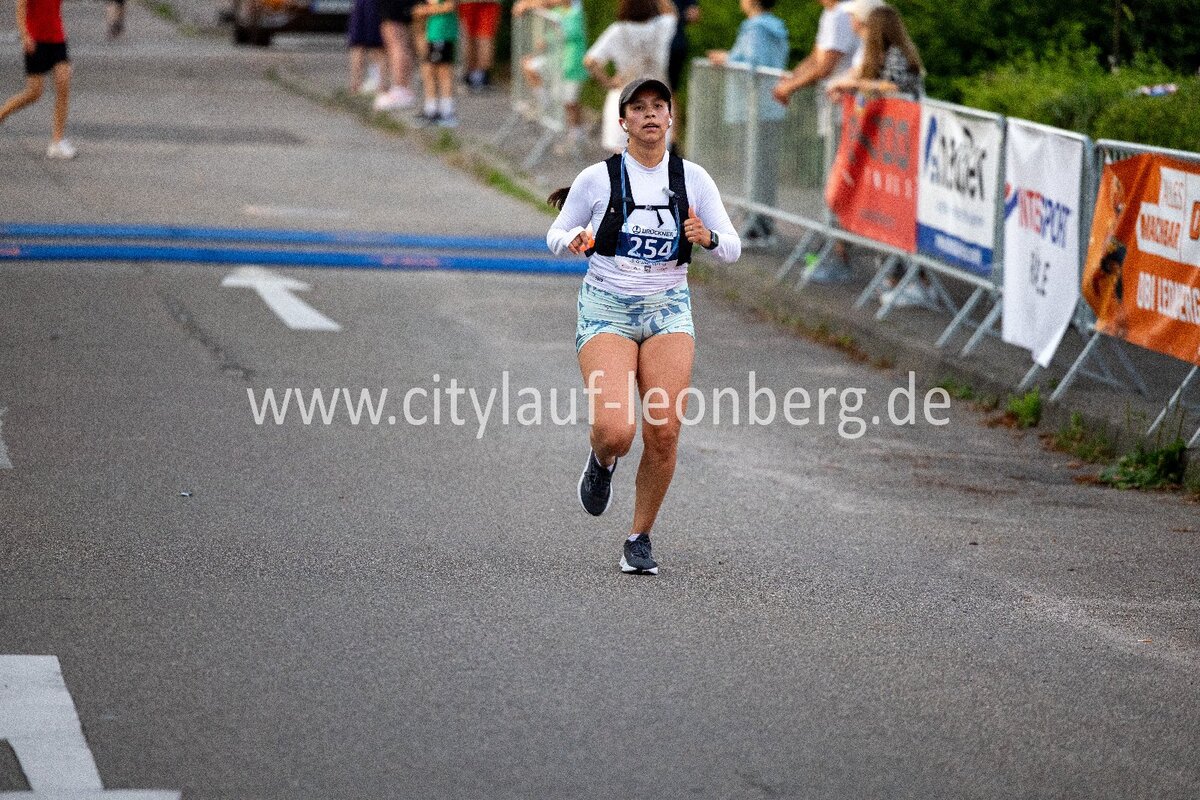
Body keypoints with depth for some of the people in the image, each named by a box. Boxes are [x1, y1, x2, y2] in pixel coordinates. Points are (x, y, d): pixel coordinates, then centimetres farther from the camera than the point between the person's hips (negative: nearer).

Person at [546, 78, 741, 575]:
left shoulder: (692, 179, 0)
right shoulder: (597, 178, -5)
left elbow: (732, 249, 2)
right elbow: (556, 236, 7)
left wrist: (707, 237, -20)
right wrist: (574, 240, -16)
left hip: (667, 310, 2)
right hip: (606, 311, -2)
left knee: (664, 431, -12)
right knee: (617, 431, -20)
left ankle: (640, 539, 9)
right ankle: (602, 462, 19)